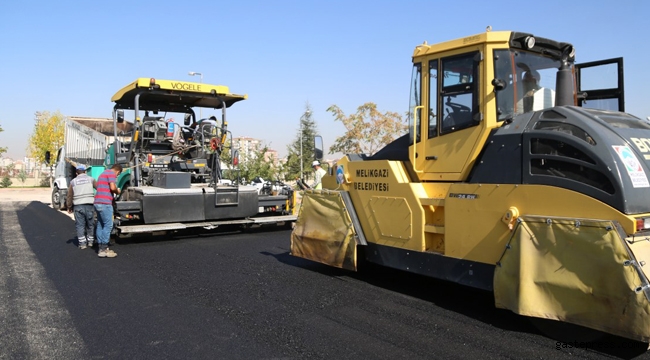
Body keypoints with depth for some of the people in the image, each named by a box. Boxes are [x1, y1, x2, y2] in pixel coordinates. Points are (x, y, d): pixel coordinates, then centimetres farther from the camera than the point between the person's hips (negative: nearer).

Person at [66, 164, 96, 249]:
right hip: (89, 205, 0)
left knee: (80, 225, 6)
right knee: (90, 224, 13)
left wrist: (69, 207, 18)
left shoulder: (73, 182, 7)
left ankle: (82, 243, 4)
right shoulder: (90, 179, 5)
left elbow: (69, 196, 9)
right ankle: (90, 241, 20)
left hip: (78, 206, 0)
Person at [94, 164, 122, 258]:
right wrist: (117, 191, 3)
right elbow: (112, 187, -16)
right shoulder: (111, 173, -5)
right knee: (108, 225, -8)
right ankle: (103, 249, -10)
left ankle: (101, 248, 13)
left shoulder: (103, 174, 25)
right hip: (105, 203, -10)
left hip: (98, 203, 10)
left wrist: (115, 190, 25)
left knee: (100, 225, 11)